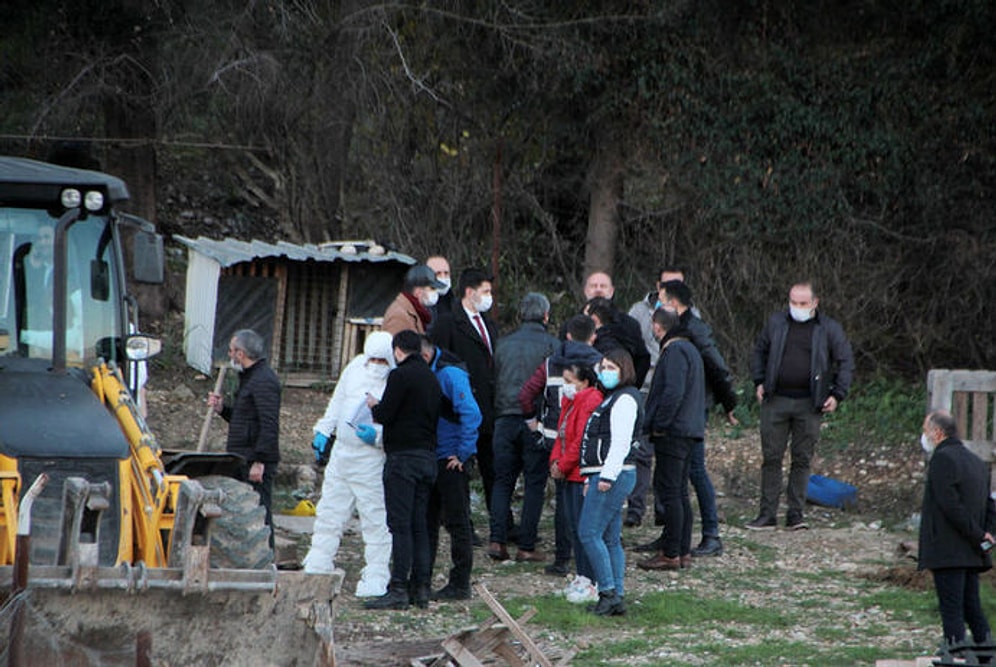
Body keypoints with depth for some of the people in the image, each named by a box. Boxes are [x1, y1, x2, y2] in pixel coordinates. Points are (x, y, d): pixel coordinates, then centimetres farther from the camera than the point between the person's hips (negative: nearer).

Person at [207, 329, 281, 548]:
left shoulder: (264, 381, -14)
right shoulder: (250, 378, 21)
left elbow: (269, 425, -21)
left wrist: (259, 462, -24)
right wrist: (222, 408, 12)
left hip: (256, 464, -11)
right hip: (244, 462, 11)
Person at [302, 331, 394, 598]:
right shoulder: (356, 366, 7)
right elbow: (338, 400, 21)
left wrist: (378, 436, -29)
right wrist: (324, 431, 21)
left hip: (371, 459, -7)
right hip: (341, 453, 7)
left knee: (375, 520, -4)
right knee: (329, 514, 13)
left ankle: (376, 580, 3)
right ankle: (316, 570, 23)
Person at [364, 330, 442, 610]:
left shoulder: (400, 375, -10)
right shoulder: (432, 378, 15)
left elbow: (385, 415, -14)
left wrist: (374, 406, 9)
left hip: (402, 457, -8)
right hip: (428, 456, 8)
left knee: (400, 524, -8)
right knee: (419, 524, 10)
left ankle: (399, 589, -12)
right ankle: (421, 586, 9)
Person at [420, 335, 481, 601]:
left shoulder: (450, 374, -16)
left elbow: (471, 414, -22)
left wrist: (462, 454, -19)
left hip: (452, 461, -9)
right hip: (431, 459, 9)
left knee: (457, 522, -1)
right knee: (426, 519, 12)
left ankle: (460, 584, 4)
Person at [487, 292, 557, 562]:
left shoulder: (504, 344, 7)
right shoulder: (551, 344, -4)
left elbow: (494, 381, 11)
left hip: (505, 419, 3)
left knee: (502, 480, 10)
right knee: (534, 483, 3)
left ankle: (497, 540, -2)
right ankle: (526, 546, 1)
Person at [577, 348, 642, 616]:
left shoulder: (625, 400, -10)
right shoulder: (611, 398, 22)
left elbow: (620, 442, -18)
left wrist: (607, 476, -23)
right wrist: (591, 478, 21)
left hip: (614, 475, -10)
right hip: (603, 476, 10)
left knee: (589, 533, -12)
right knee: (610, 539, 8)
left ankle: (608, 592, -12)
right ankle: (616, 598, 8)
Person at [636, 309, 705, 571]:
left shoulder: (674, 351, -14)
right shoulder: (689, 348, 17)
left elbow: (673, 392, -23)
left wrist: (658, 424, -15)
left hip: (673, 432, -10)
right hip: (690, 430, 10)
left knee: (669, 491, -7)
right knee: (679, 492, 14)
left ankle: (671, 554, -6)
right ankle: (683, 552, 17)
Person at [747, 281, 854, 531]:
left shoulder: (829, 329, 3)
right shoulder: (776, 323, 8)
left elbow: (846, 363, 7)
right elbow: (759, 352, 20)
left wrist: (837, 395, -1)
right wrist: (760, 382, 8)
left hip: (809, 405, -1)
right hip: (776, 401, 1)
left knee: (802, 459, 2)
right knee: (771, 458, 1)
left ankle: (795, 514, 7)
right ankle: (767, 514, 5)